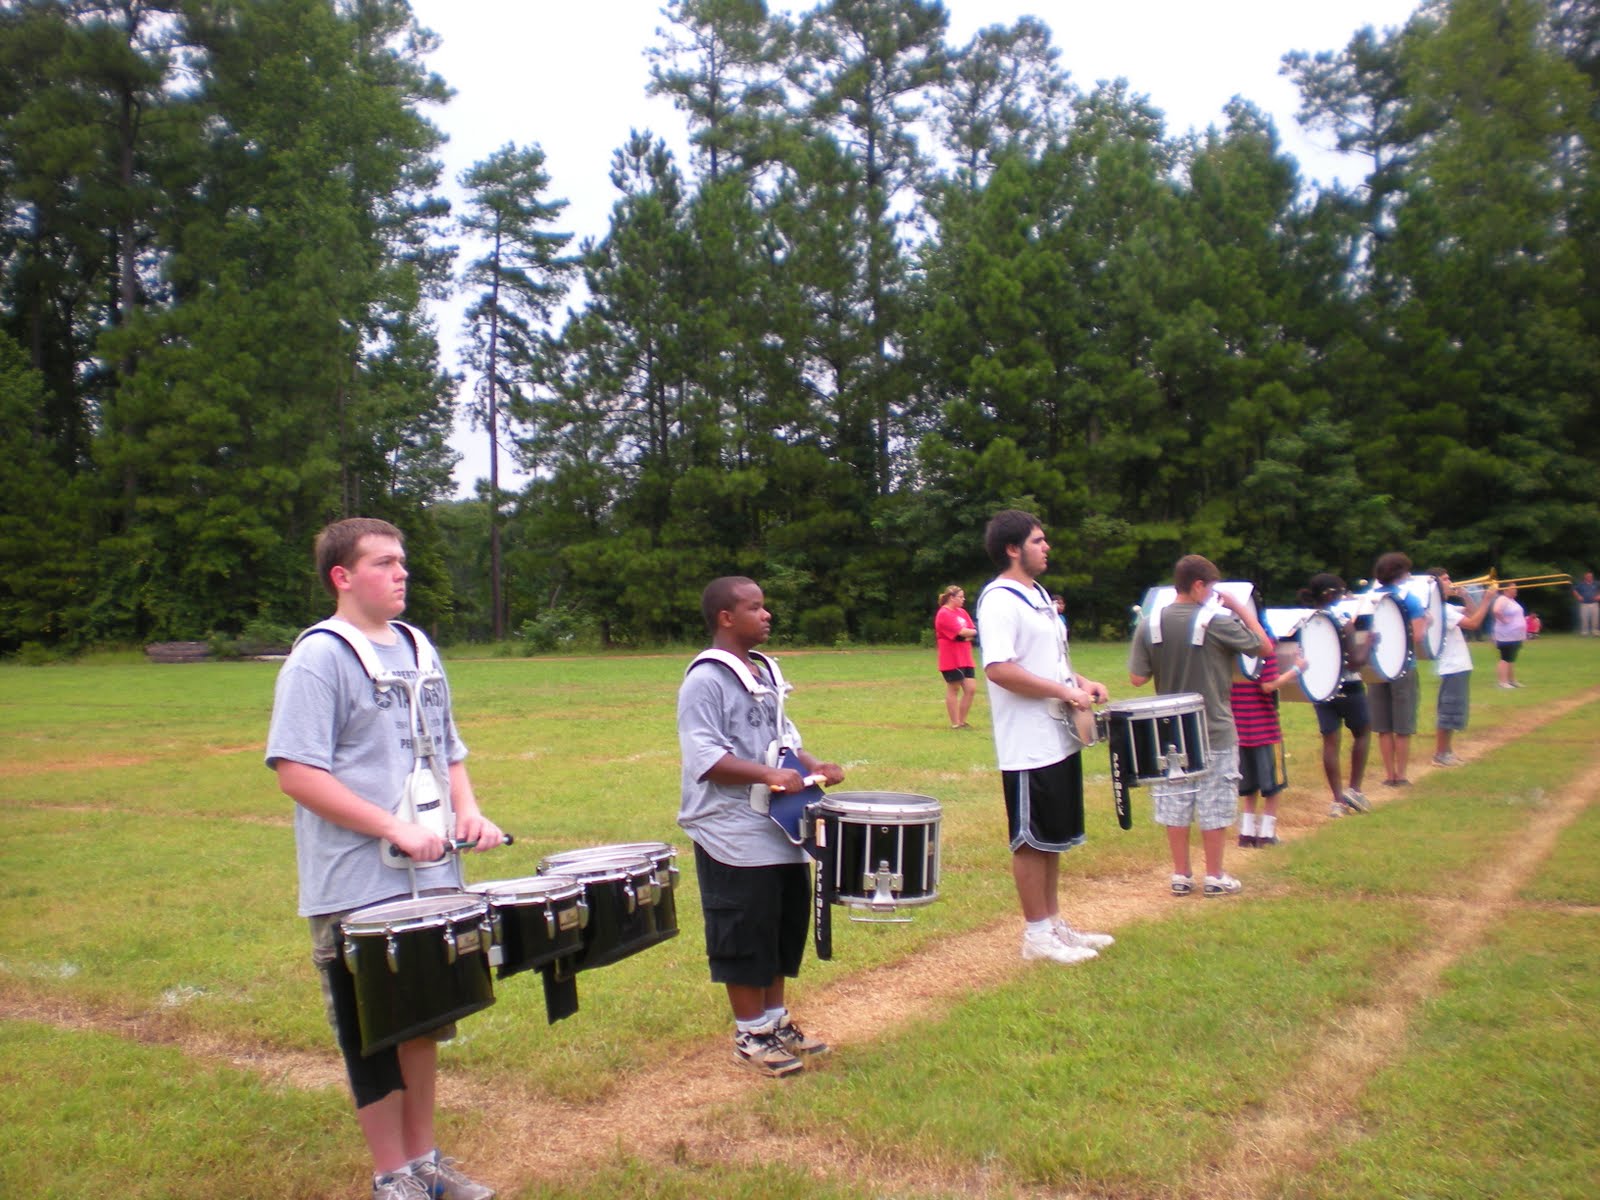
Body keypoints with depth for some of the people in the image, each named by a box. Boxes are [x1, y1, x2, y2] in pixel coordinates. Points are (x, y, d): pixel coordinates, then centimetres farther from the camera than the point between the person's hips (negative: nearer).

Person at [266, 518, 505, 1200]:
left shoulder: (417, 649, 10)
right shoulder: (318, 660, -12)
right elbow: (296, 772, -19)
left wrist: (467, 810, 0)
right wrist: (394, 827, -23)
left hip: (432, 877, 7)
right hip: (358, 890, -7)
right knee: (375, 1035, 6)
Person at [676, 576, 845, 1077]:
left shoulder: (765, 672, 12)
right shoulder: (706, 680, -15)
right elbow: (705, 757, -22)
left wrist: (811, 765, 3)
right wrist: (768, 775, -30)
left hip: (780, 828, 9)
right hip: (734, 835, -9)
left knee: (787, 924, 17)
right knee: (745, 937, 2)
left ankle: (776, 1020, 32)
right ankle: (751, 1036, 17)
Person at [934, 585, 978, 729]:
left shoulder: (962, 612, 13)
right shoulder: (944, 614, -12)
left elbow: (972, 632, 6)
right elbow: (962, 632, -18)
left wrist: (969, 635, -14)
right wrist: (975, 632, -3)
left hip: (965, 658, 7)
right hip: (951, 659, -7)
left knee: (971, 689, 4)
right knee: (953, 689, 1)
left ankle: (962, 721, 16)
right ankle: (955, 723, 9)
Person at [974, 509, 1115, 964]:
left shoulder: (1039, 594, 15)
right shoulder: (999, 600, -16)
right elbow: (999, 669, -26)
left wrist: (1082, 682, 7)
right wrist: (1063, 690, -22)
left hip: (1060, 737, 10)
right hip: (1028, 745, -10)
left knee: (1056, 837, 17)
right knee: (1033, 840, 1)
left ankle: (1055, 923, 29)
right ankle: (1037, 935, 12)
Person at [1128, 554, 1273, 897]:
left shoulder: (1149, 625, -4)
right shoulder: (1217, 622, -14)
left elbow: (1137, 679, -3)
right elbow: (1265, 647, -3)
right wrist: (1240, 607, 2)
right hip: (1214, 733, -3)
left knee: (1175, 805, 11)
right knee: (1214, 807, 8)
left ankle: (1181, 875, 19)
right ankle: (1215, 877, 17)